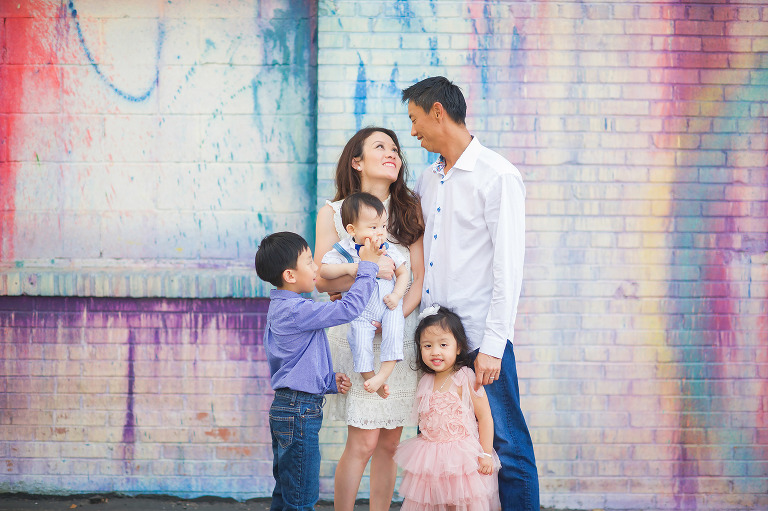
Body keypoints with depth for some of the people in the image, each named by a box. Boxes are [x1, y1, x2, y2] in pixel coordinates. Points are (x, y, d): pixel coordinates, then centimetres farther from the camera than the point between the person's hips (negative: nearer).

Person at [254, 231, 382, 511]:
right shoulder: (295, 311, -20)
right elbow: (349, 308, -25)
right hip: (299, 412, -10)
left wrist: (329, 381, 9)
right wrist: (367, 267, -14)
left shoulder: (280, 308, 13)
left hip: (286, 410, 10)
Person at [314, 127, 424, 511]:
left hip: (402, 331, 3)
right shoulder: (333, 213, 2)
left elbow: (419, 276, 3)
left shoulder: (409, 210, 8)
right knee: (363, 442, -9)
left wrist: (399, 315, -14)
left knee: (389, 442, 6)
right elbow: (322, 279, -5)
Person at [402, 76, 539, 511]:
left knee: (507, 445, -4)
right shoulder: (427, 181, 15)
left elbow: (508, 268, -12)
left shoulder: (499, 176, -7)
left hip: (480, 338, -7)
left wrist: (493, 347, -16)